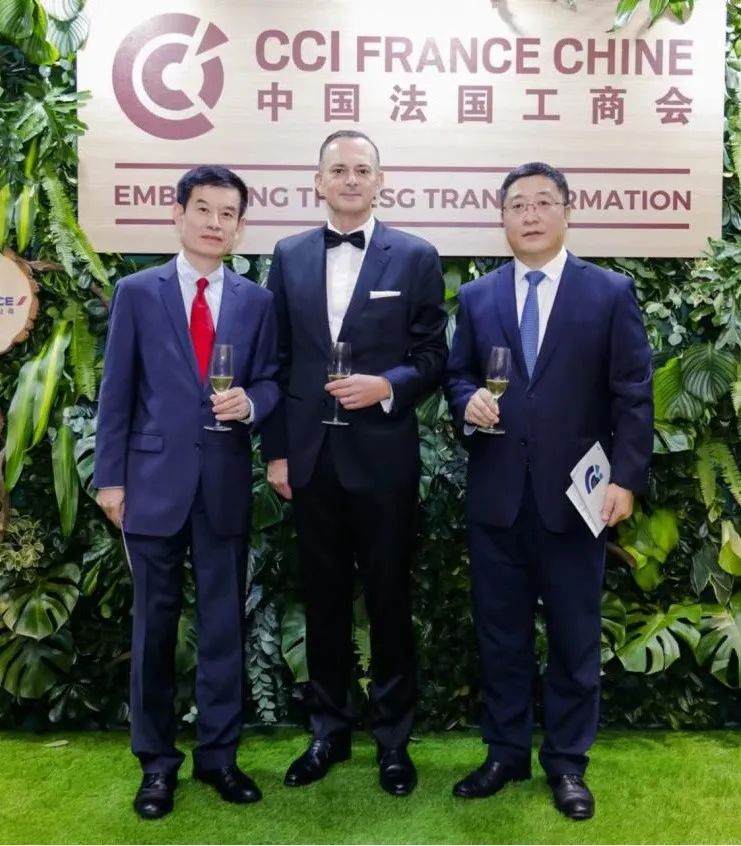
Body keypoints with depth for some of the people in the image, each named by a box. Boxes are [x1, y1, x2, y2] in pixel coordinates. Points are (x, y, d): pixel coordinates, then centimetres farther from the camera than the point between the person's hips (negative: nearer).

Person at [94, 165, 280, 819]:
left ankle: (218, 753, 24)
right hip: (155, 480, -1)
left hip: (226, 484, 2)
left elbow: (271, 382, 9)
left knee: (225, 623, 8)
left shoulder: (256, 301, 7)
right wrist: (110, 476, -2)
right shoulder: (136, 293, 3)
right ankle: (157, 760, 22)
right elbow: (117, 392, 1)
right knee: (155, 625, 7)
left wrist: (249, 403, -15)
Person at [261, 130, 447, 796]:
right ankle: (329, 730, 29)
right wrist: (276, 451, 3)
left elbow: (433, 357, 0)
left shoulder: (415, 256, 1)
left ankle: (393, 737, 25)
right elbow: (277, 361, 7)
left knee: (389, 598, 8)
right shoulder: (289, 256, 8)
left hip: (383, 456, -2)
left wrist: (388, 386, -19)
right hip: (310, 456, 3)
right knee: (324, 598, 13)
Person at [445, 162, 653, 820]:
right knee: (500, 632, 11)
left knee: (574, 634, 8)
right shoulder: (476, 298, 10)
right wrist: (469, 402, -10)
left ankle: (567, 761, 25)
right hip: (496, 494, 3)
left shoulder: (611, 292, 2)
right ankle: (506, 753, 27)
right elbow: (456, 375, 14)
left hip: (575, 494, -2)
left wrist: (626, 478, -9)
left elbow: (633, 395, -1)